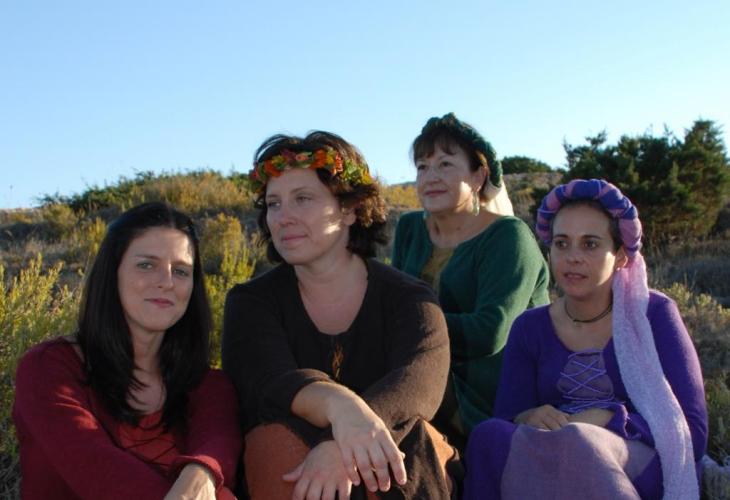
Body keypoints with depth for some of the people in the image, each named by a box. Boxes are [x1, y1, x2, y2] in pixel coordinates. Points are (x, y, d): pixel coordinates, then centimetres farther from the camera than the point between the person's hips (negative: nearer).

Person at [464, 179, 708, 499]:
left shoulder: (654, 314, 3)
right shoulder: (529, 328, 11)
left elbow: (691, 432, -3)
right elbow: (507, 418, 3)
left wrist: (606, 419, -18)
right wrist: (528, 421, -21)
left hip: (642, 470, -3)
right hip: (550, 465, 3)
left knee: (573, 441, -37)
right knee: (490, 436, -30)